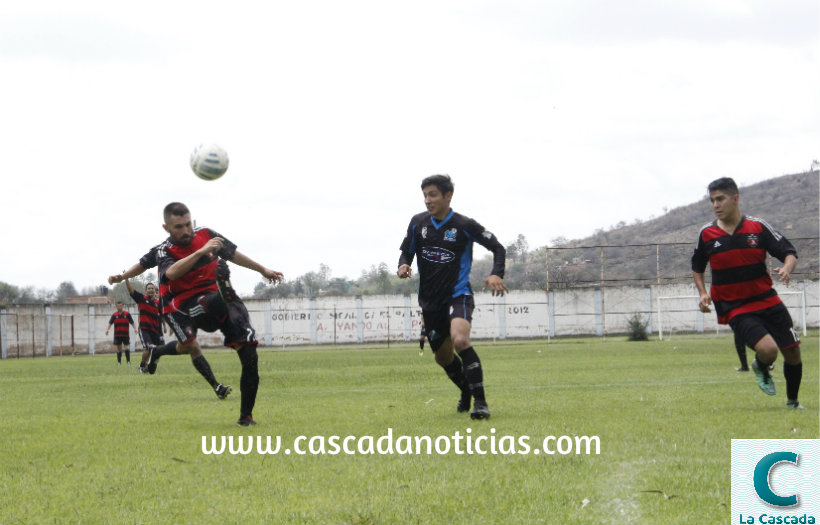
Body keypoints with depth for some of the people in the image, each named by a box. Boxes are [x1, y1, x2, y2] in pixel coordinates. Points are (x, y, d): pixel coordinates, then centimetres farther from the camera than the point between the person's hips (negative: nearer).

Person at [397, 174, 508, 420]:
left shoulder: (465, 225, -9)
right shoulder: (418, 223, 3)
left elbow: (498, 248, -1)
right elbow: (407, 252, 14)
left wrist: (497, 274, -18)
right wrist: (403, 266, -10)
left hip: (458, 294, -5)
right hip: (429, 300, 5)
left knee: (460, 340, -31)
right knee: (443, 356, 15)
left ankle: (480, 402, -26)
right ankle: (466, 392, 44)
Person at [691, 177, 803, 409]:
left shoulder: (758, 227, -3)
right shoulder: (707, 234, -1)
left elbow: (789, 253, -1)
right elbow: (697, 268, 16)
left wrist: (787, 269, -23)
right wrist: (703, 293, -1)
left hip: (767, 300, 2)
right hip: (735, 309, -2)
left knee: (792, 352, 3)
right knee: (768, 349, -24)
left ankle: (792, 401, 28)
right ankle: (761, 368, 13)